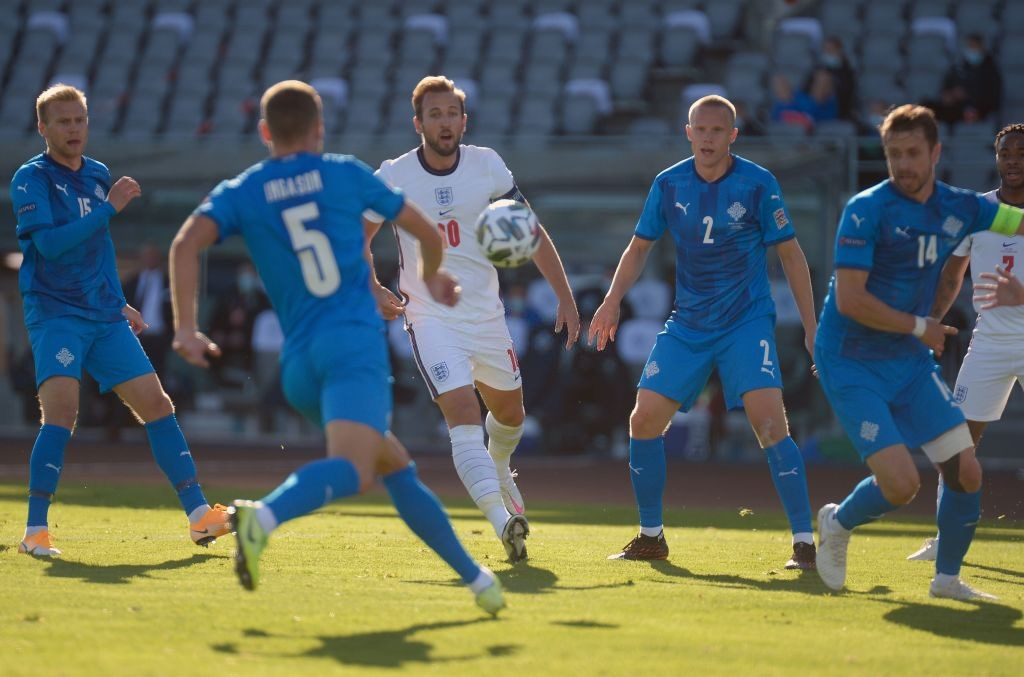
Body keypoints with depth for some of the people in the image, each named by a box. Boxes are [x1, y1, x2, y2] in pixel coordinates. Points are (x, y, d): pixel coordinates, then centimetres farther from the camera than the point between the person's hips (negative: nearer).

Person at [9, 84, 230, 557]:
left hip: (104, 317, 6)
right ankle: (35, 531, -13)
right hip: (55, 313, -6)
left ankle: (199, 516, 6)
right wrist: (109, 207, -20)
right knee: (61, 411, -21)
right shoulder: (31, 179, -6)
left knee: (156, 403, 2)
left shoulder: (98, 176, 14)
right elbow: (49, 243, -19)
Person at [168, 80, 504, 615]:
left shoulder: (239, 193, 13)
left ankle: (475, 576, 22)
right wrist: (431, 277, 42)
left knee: (395, 466, 20)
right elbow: (426, 232, 21)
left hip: (299, 361, 4)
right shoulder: (345, 173, 12)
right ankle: (264, 515, -53)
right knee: (350, 469, -25)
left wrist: (185, 328, -7)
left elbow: (187, 243, -7)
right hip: (354, 342, -4)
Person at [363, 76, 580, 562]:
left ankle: (499, 469, 55)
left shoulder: (486, 165, -3)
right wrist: (374, 290, -12)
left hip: (486, 315, 4)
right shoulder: (393, 176, -9)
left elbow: (531, 232, 4)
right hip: (431, 318, -4)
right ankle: (503, 522, -34)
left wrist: (565, 297, -2)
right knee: (463, 416, -22)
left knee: (509, 413, 20)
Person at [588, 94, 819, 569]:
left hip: (747, 322, -4)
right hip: (687, 325, 4)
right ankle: (651, 536, 17)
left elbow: (790, 254, -2)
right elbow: (639, 246, 12)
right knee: (644, 420, -1)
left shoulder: (758, 184, -9)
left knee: (769, 423, -20)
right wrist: (612, 302, -1)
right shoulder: (669, 184, 0)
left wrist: (811, 328, -5)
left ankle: (804, 543, -15)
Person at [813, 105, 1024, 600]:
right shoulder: (867, 209, -16)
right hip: (851, 365, -6)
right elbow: (849, 299, -21)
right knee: (901, 484, -16)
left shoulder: (958, 207, 2)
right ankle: (837, 523, 15)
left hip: (911, 361, 6)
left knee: (966, 471, -2)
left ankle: (947, 578, 18)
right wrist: (919, 327, -14)